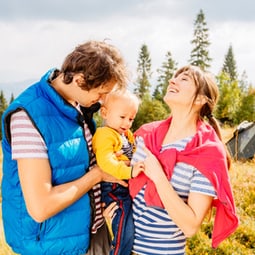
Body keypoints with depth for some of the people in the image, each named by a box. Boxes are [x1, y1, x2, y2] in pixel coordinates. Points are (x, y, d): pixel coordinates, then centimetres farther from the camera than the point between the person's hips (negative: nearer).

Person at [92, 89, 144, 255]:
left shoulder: (127, 134, 15)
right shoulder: (105, 135, -16)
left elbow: (134, 154, 25)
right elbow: (106, 161, -30)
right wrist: (129, 171, -40)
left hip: (129, 186, 10)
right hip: (115, 189, -9)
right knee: (125, 235, -10)